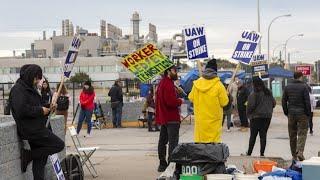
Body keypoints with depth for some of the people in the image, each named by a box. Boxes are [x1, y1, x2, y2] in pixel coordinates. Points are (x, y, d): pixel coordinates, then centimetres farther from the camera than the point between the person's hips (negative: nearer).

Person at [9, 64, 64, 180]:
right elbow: (21, 110, -24)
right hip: (31, 130, -10)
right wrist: (40, 110, -16)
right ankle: (28, 155, -5)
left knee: (39, 159, 11)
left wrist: (47, 108, 8)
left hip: (36, 129, 10)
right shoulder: (18, 90, -12)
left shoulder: (30, 89, 19)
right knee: (59, 145, -11)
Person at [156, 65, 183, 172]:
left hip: (163, 117, 10)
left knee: (163, 141, 14)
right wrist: (180, 101, -9)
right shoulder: (168, 84, -17)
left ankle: (162, 164, 21)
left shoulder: (162, 83, 16)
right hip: (171, 118, -10)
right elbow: (171, 101, -26)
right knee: (173, 143, -7)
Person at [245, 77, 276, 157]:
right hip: (267, 116, 5)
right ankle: (262, 153, 5)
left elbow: (251, 106, -15)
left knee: (253, 135, 2)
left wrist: (248, 114, 0)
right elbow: (273, 103, 12)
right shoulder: (268, 93, 8)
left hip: (256, 116, -5)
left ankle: (249, 153, 6)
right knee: (263, 135, 7)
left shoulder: (254, 94, -13)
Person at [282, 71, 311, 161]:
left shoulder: (287, 87, 5)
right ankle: (300, 152, -17)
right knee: (302, 133, 0)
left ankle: (294, 155, 12)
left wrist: (286, 113, 13)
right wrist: (308, 113, -1)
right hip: (302, 114, -4)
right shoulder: (304, 86, -8)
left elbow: (283, 101, 7)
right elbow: (307, 101, -10)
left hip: (291, 114, 4)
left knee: (292, 135, 9)